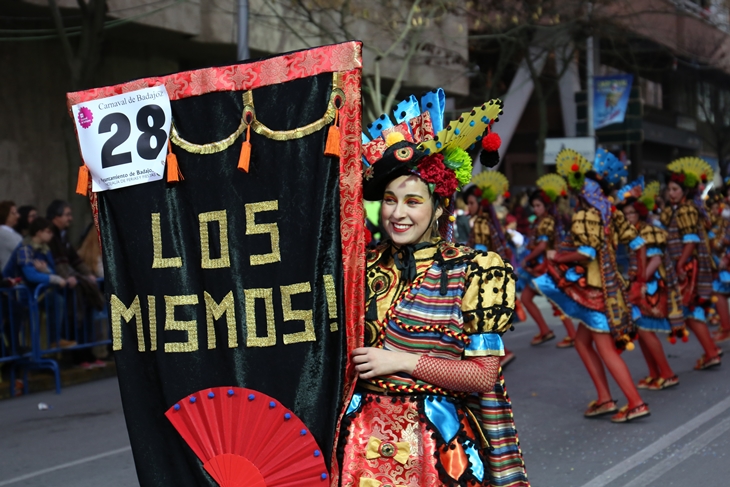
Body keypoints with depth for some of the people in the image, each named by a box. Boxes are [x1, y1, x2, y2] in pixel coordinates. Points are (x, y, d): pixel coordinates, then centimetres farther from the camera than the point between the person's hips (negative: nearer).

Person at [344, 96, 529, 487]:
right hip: (363, 437, 3)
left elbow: (484, 375, -9)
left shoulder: (472, 271, -6)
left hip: (432, 442, -3)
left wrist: (402, 361, -13)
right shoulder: (365, 266, 6)